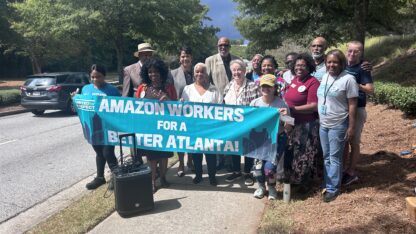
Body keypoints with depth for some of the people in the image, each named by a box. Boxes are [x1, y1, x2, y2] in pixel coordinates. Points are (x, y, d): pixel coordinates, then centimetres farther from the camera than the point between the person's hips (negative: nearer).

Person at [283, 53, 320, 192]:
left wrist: (292, 109, -24)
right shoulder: (294, 79, 7)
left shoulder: (313, 82, -16)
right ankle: (292, 178, 35)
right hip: (292, 123, 7)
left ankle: (305, 182, 24)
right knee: (291, 153, 18)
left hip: (307, 125, -7)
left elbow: (314, 106, -22)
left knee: (304, 154, 7)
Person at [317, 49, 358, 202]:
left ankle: (332, 189, 10)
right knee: (326, 157, 14)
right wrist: (319, 120, 12)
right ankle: (328, 184, 25)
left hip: (338, 125, -6)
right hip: (323, 124, 6)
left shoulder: (348, 79, -11)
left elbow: (352, 105, -12)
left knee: (335, 158, 1)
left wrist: (351, 127, -14)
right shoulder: (324, 77, 8)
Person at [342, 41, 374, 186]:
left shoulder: (362, 68, -12)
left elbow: (371, 90, -20)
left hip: (357, 110, -6)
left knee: (354, 142, 4)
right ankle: (344, 168, 27)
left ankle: (351, 172, 16)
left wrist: (356, 85, -34)